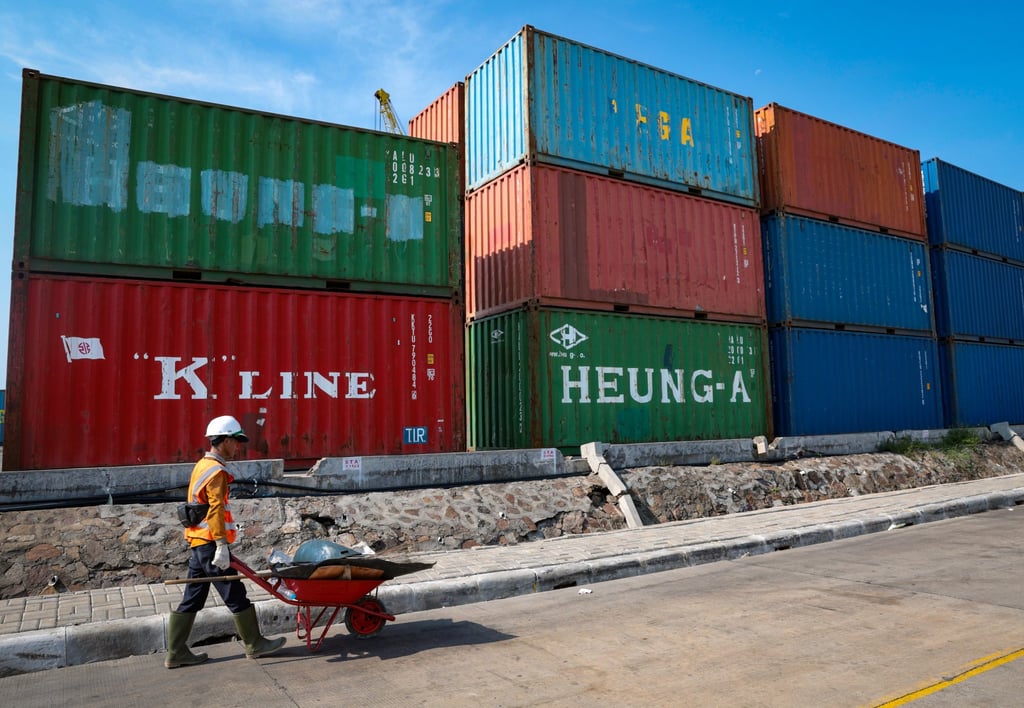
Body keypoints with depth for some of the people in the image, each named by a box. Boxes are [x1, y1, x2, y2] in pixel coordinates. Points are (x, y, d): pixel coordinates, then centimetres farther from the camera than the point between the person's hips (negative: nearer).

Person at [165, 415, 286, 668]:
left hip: (198, 543, 9)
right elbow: (216, 510, -21)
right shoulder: (216, 471, -14)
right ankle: (255, 644, 11)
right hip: (211, 543, -9)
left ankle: (176, 653, 17)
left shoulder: (201, 466, 15)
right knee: (235, 595, 1)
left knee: (192, 600, 13)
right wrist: (222, 546, -23)